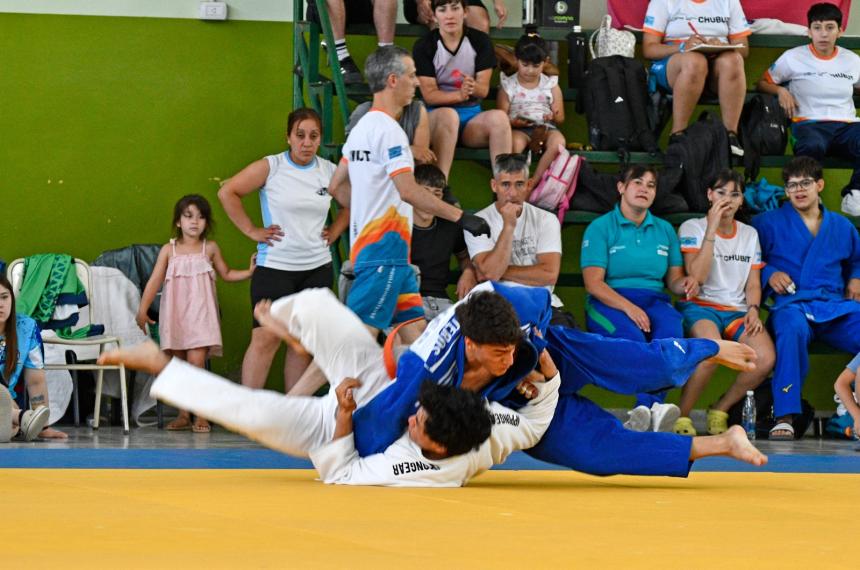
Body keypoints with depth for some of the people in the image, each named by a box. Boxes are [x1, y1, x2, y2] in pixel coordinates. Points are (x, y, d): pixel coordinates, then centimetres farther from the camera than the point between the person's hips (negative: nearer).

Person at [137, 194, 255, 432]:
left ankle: (201, 415, -10)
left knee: (196, 361, -14)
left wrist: (250, 272, 4)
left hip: (200, 313, -2)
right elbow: (155, 281, 1)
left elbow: (226, 274, 18)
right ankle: (183, 415, 12)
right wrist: (143, 309, -6)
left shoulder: (210, 248, 6)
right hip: (175, 313, 2)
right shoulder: (169, 250, 4)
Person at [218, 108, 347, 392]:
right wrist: (251, 230, -9)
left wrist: (335, 231, 10)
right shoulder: (270, 167, -7)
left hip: (317, 269, 4)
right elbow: (227, 192, -8)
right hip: (275, 267, -4)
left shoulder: (330, 171, 5)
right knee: (265, 338, -9)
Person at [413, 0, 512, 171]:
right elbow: (429, 95, -7)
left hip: (472, 115, 2)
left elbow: (483, 90, -1)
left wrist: (473, 87, -26)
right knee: (447, 115, -38)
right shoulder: (424, 47, -3)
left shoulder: (480, 41, 3)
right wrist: (459, 95, -27)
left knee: (498, 117, -30)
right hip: (437, 114, -2)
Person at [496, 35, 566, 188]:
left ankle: (533, 182, -30)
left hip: (545, 127, 2)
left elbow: (560, 118, 10)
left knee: (558, 141, -33)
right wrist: (513, 122, -19)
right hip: (518, 129, -2)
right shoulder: (508, 86, 6)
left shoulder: (551, 85, 10)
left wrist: (554, 116, -15)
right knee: (516, 142, -38)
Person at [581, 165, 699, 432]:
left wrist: (683, 283, -7)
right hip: (609, 303, -3)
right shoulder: (601, 227, 5)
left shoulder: (664, 230, 20)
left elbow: (673, 279, 19)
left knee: (671, 326, -34)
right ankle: (655, 408, -47)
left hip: (653, 301, 3)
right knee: (632, 335, -38)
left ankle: (644, 408, -49)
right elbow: (593, 284, -5)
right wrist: (628, 307, -20)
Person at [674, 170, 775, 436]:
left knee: (765, 358, -27)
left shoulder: (749, 234, 18)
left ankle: (720, 409, -3)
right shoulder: (692, 228, 3)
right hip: (700, 306, -5)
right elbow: (696, 277, -11)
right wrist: (712, 228, -13)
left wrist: (753, 310, -5)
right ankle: (682, 416, -21)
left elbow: (753, 283, 17)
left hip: (737, 311, 5)